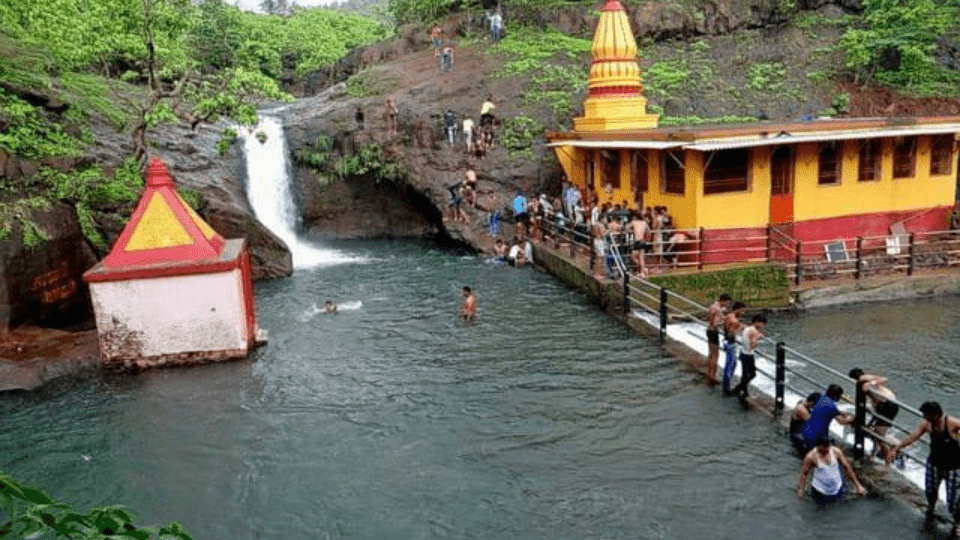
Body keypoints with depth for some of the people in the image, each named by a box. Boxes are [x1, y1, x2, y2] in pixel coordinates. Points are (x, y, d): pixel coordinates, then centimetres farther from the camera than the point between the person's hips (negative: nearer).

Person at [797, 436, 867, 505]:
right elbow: (804, 473, -15)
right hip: (820, 488, -4)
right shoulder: (811, 456, -21)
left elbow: (847, 467, -5)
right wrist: (801, 489, -21)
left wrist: (858, 485, -2)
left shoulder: (836, 452, -13)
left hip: (837, 486, 4)